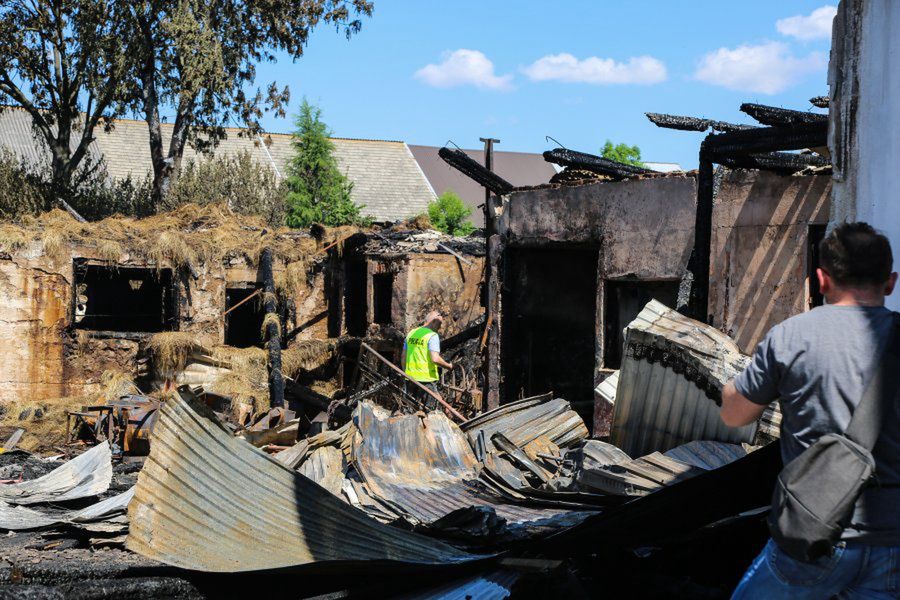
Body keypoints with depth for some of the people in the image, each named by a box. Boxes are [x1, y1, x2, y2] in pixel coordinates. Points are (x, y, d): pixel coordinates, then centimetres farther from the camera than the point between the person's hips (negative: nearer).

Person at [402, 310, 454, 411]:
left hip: (411, 377, 7)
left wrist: (405, 374, 21)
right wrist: (449, 366, -5)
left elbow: (404, 357, 13)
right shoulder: (433, 336, -11)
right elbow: (435, 359, -20)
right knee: (430, 410, 0)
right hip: (427, 379, -7)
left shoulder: (411, 334, 10)